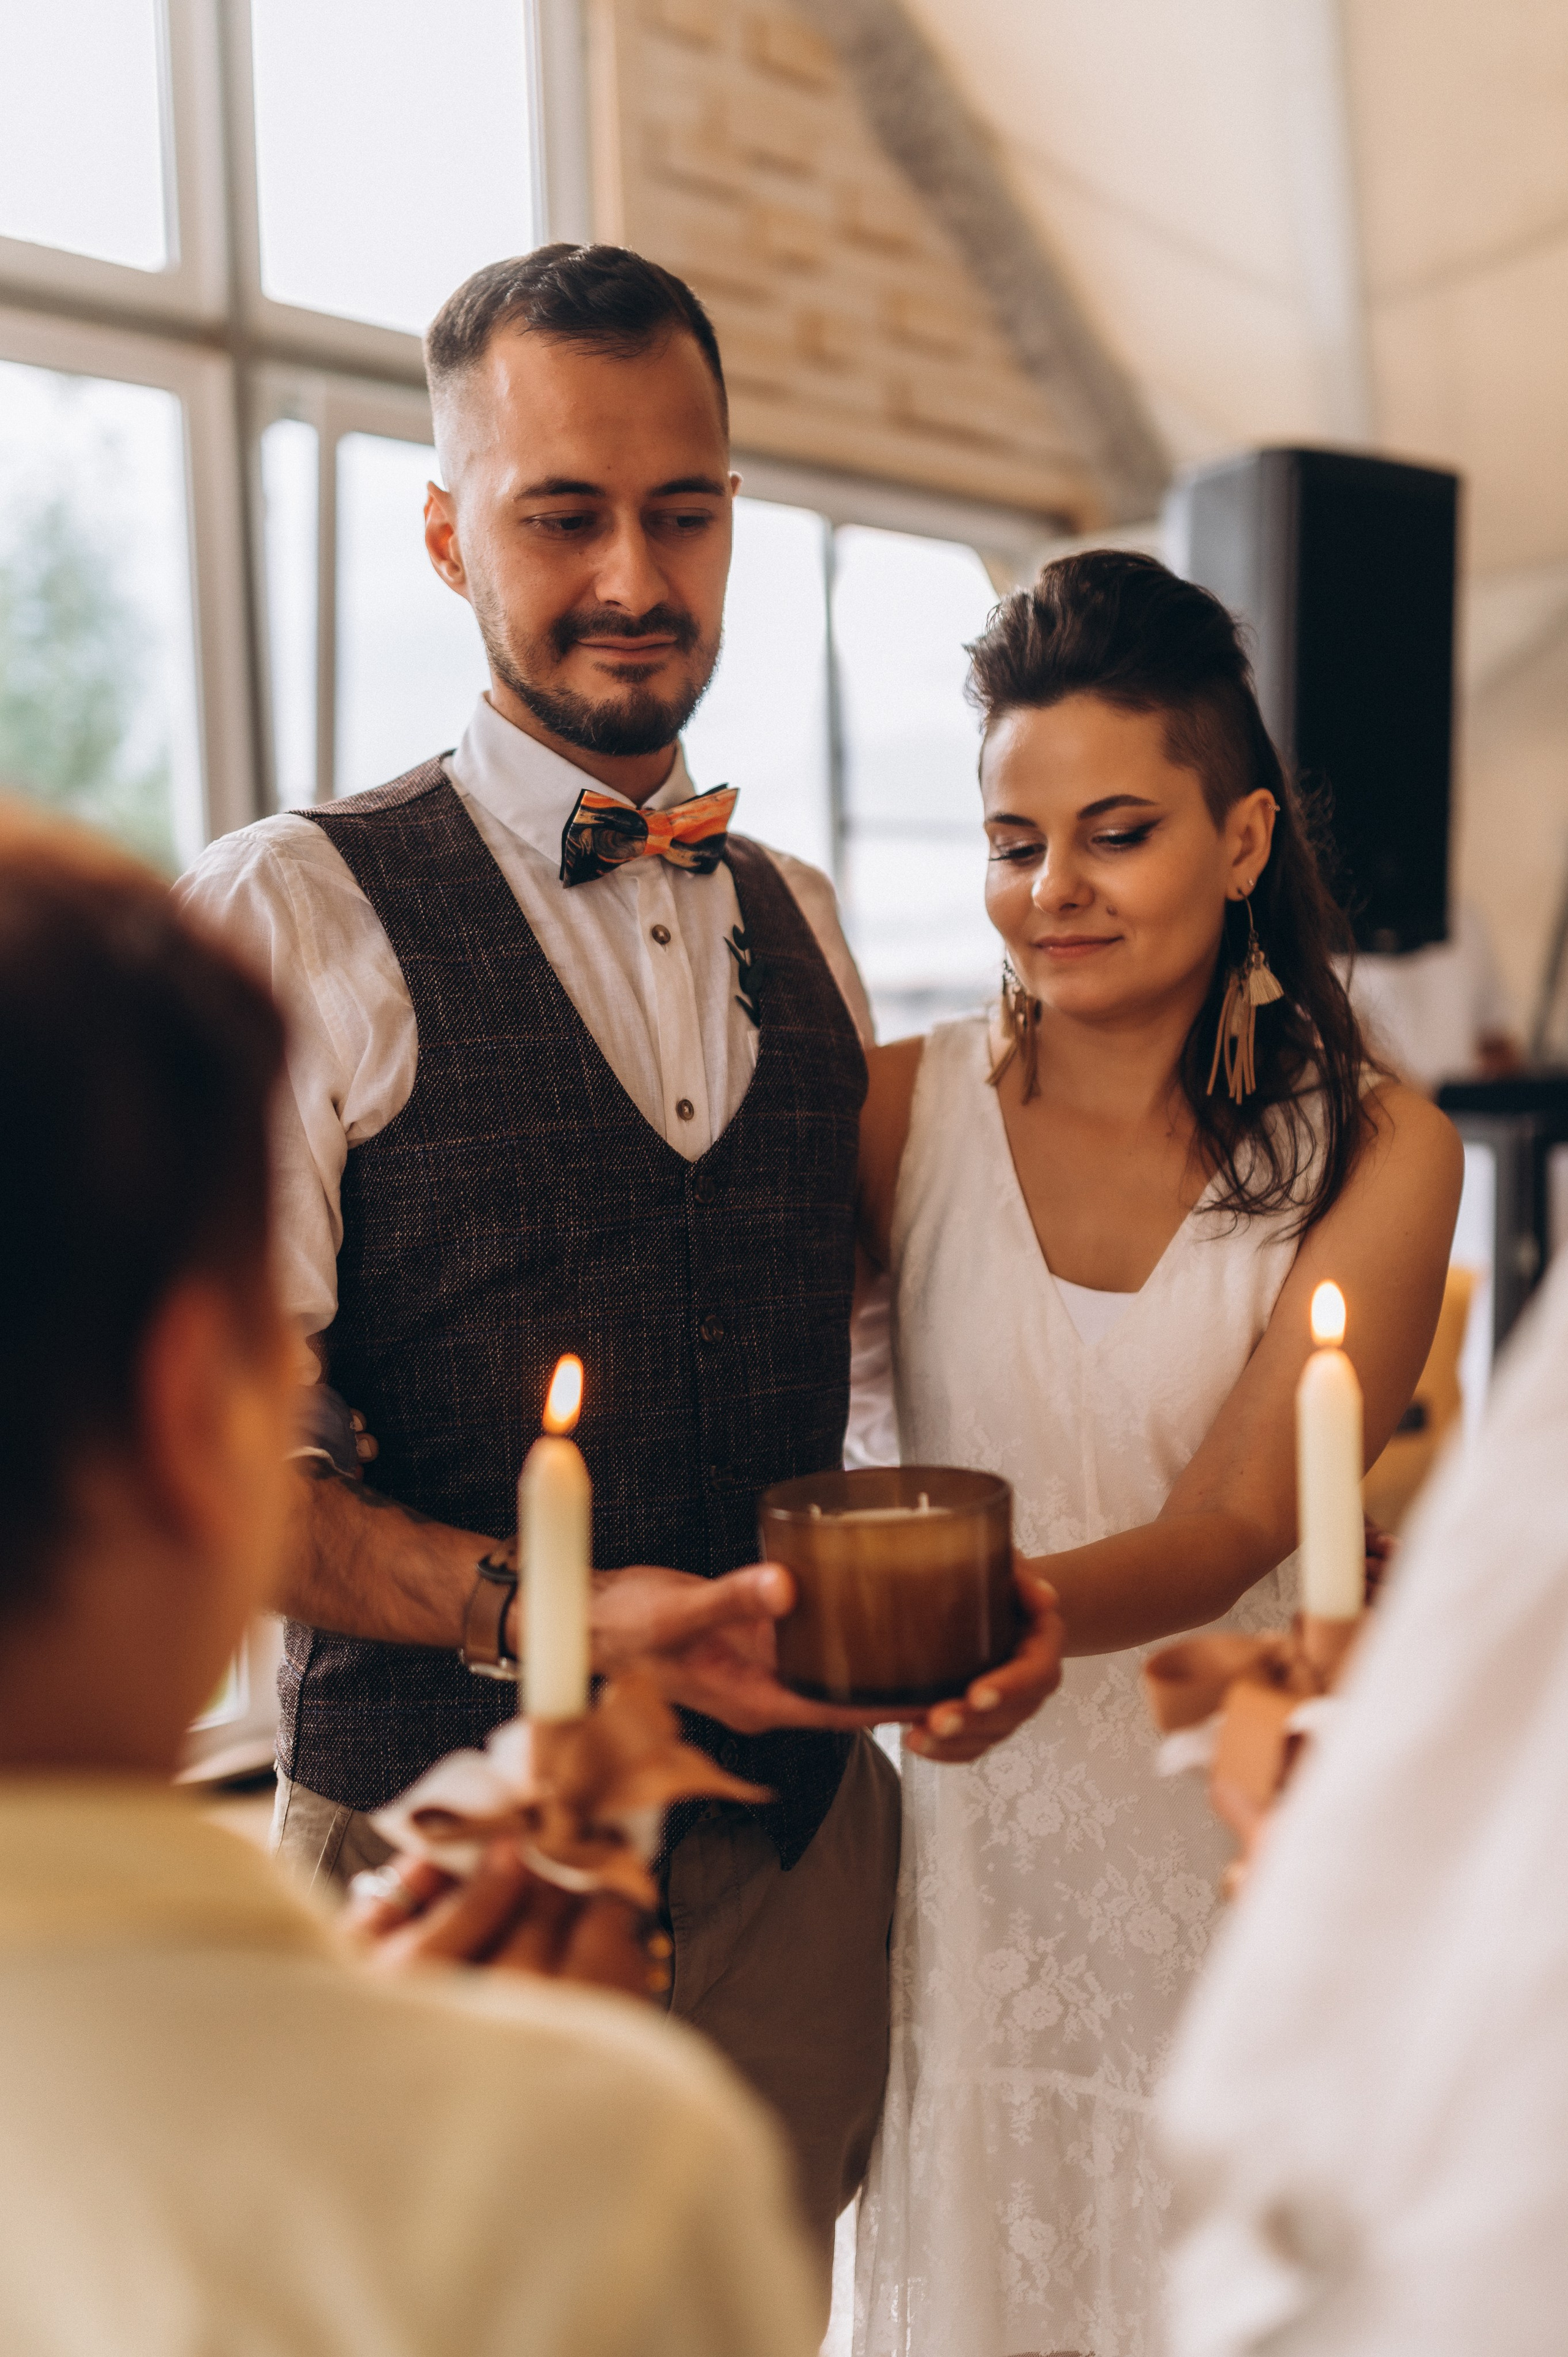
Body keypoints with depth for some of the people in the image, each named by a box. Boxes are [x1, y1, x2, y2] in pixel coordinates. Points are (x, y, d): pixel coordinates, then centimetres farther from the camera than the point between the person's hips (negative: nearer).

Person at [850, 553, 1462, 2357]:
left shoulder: (1374, 1152, -5)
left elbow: (1240, 1518, -15)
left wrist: (1015, 1610, -32)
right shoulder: (904, 1109, -3)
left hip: (1245, 1853, 0)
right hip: (981, 1856, 1)